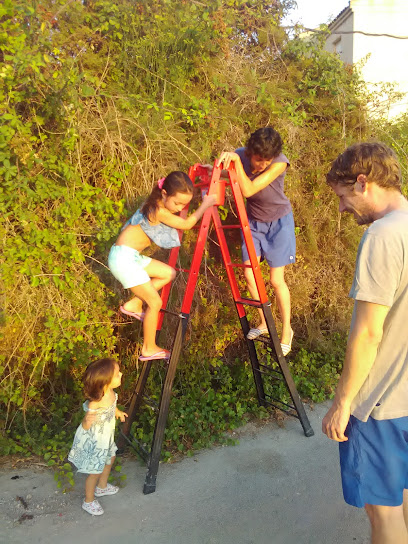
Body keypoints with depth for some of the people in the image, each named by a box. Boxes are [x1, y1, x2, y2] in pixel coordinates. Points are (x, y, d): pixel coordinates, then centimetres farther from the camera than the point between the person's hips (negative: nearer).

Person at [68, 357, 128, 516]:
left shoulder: (110, 392, -18)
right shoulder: (95, 404, -41)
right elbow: (85, 426, -31)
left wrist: (117, 412, 24)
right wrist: (88, 420, -53)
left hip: (105, 436, 8)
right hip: (93, 441, -8)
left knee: (109, 459, 30)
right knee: (96, 471, 13)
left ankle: (102, 487, 58)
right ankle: (88, 501, 42)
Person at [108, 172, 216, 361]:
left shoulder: (158, 206, 6)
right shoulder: (158, 211, -20)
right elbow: (187, 224, -13)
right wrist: (205, 205, -5)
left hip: (133, 256, 9)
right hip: (123, 258, -9)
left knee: (169, 273, 15)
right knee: (155, 302, -5)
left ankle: (134, 305, 15)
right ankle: (149, 349, 8)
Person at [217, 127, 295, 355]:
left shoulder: (280, 162, -27)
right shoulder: (240, 156, -15)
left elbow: (248, 190, -35)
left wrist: (236, 161, -38)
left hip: (279, 221, -4)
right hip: (253, 220, 4)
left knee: (277, 279, -6)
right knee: (249, 274, -1)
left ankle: (287, 330, 15)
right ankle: (264, 323, 22)